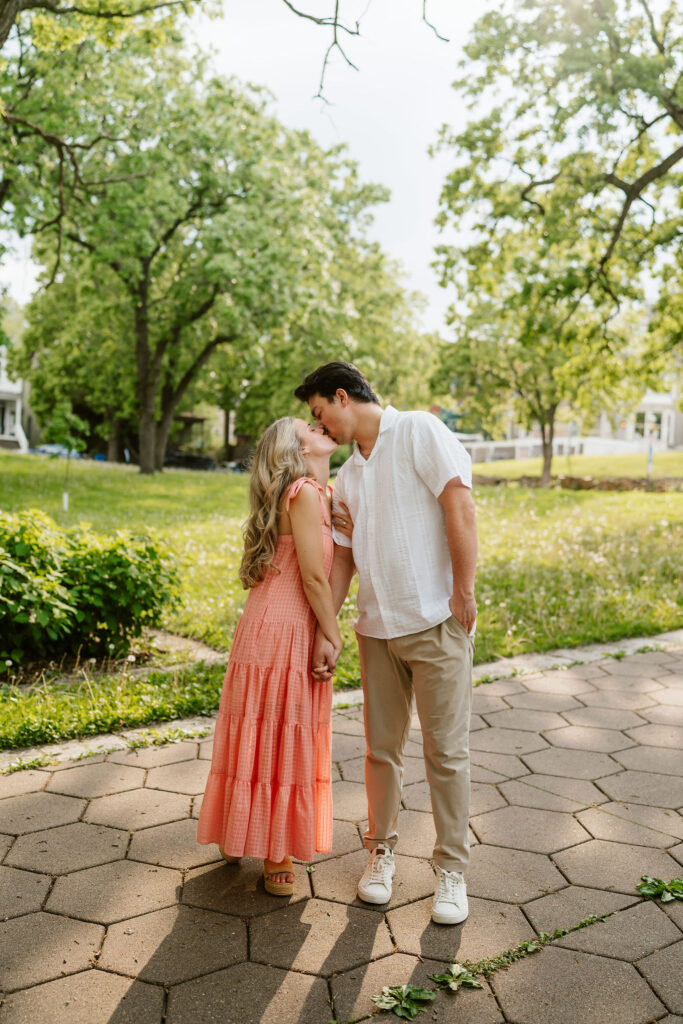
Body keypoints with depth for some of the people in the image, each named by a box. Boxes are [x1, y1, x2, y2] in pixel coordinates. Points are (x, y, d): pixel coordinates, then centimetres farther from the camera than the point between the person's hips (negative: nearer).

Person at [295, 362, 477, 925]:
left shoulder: (418, 431, -5)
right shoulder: (348, 476, 15)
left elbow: (460, 505, -13)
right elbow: (343, 557, 16)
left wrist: (463, 594, -16)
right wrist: (323, 632, 11)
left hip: (436, 624, -6)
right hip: (378, 627, 6)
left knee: (447, 751, 3)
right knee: (382, 748, 12)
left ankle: (452, 869, 19)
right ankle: (383, 849, 31)